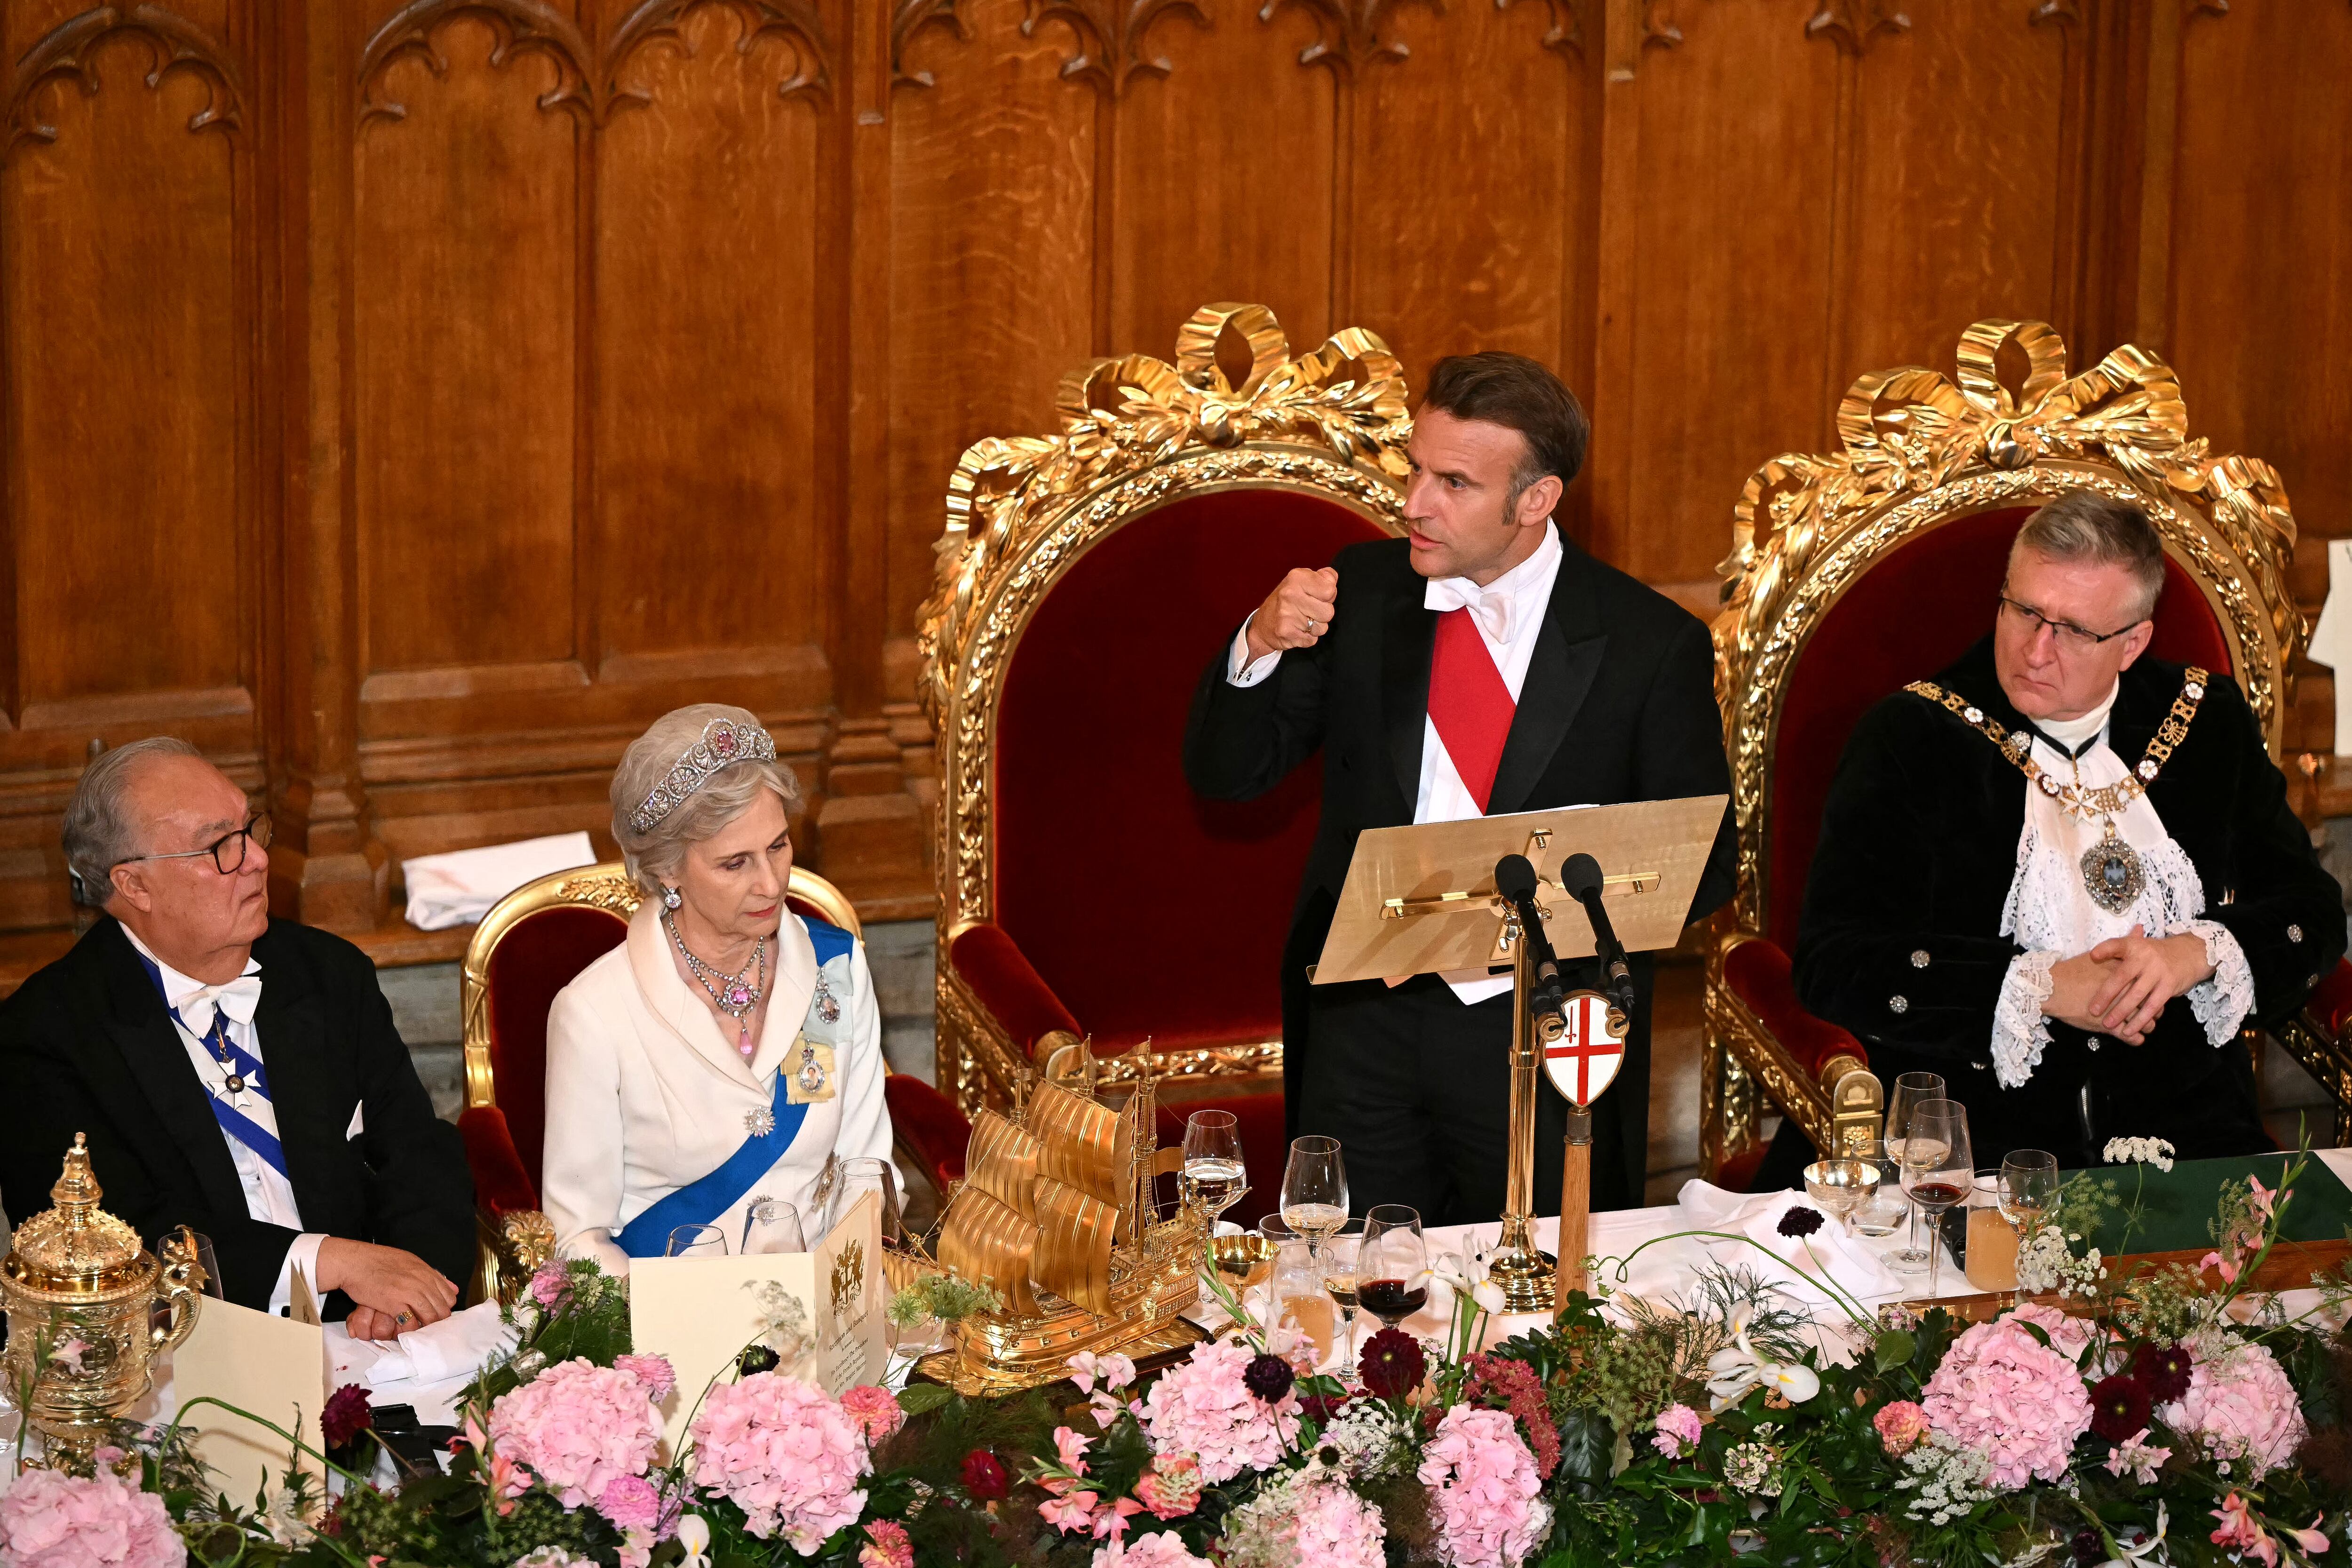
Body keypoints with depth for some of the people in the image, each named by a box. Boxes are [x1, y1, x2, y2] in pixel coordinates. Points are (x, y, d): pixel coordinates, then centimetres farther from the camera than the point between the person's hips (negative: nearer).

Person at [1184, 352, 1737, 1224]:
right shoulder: (1361, 591, 3)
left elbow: (1707, 866, -2)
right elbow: (1224, 774, 5)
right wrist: (1260, 648, -15)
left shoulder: (1650, 642, -6)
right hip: (1360, 1022, 2)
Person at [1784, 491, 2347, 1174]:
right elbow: (1832, 960, -7)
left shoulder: (2209, 722, 12)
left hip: (2183, 1124, 3)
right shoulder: (1908, 739, 1)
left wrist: (2198, 953, -8)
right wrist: (2042, 986, -14)